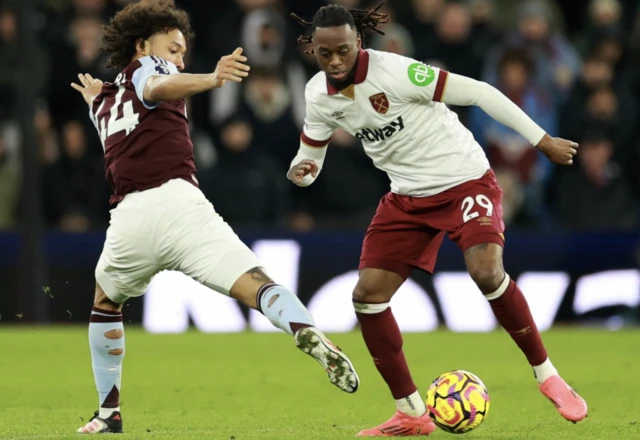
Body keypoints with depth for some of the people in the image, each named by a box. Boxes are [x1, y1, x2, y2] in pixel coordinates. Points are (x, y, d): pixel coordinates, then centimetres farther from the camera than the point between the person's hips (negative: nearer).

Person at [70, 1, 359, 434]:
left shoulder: (104, 103, 30)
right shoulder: (148, 68, 14)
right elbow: (157, 88, -11)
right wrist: (212, 80, -30)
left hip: (129, 215, 5)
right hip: (176, 201, -5)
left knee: (105, 303, 33)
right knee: (256, 283, -20)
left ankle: (109, 412, 34)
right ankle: (308, 333, -50)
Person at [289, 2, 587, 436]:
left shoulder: (394, 72, -25)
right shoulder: (319, 95, -6)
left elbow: (477, 92, -21)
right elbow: (309, 155, 8)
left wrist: (543, 140, -18)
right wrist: (300, 172, -18)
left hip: (464, 179, -6)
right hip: (408, 196, 6)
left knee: (486, 272, -29)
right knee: (367, 295, -5)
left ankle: (548, 376, -9)